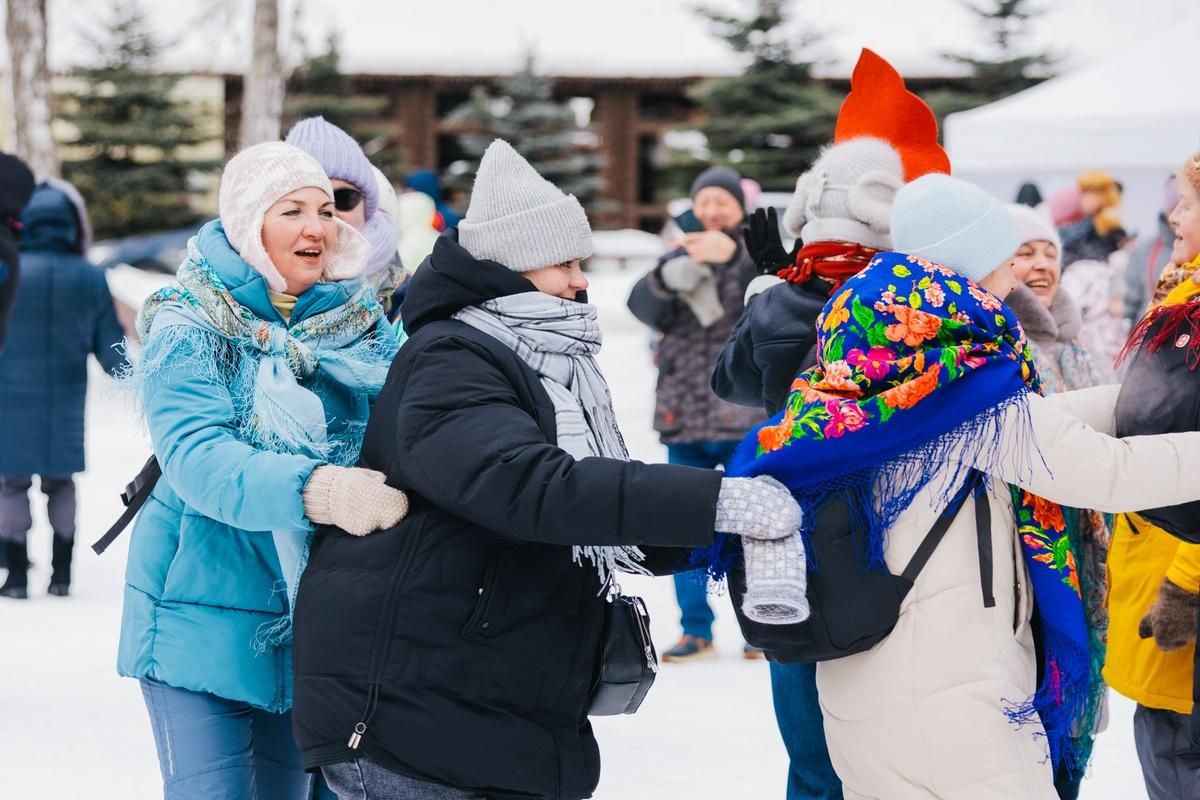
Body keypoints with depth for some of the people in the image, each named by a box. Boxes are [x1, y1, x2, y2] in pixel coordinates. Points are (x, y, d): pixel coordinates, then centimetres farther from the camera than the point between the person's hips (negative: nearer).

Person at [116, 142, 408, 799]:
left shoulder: (359, 323, 5)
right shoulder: (189, 329, -10)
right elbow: (196, 458, -25)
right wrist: (313, 490, -42)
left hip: (313, 617, 5)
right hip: (205, 617, -5)